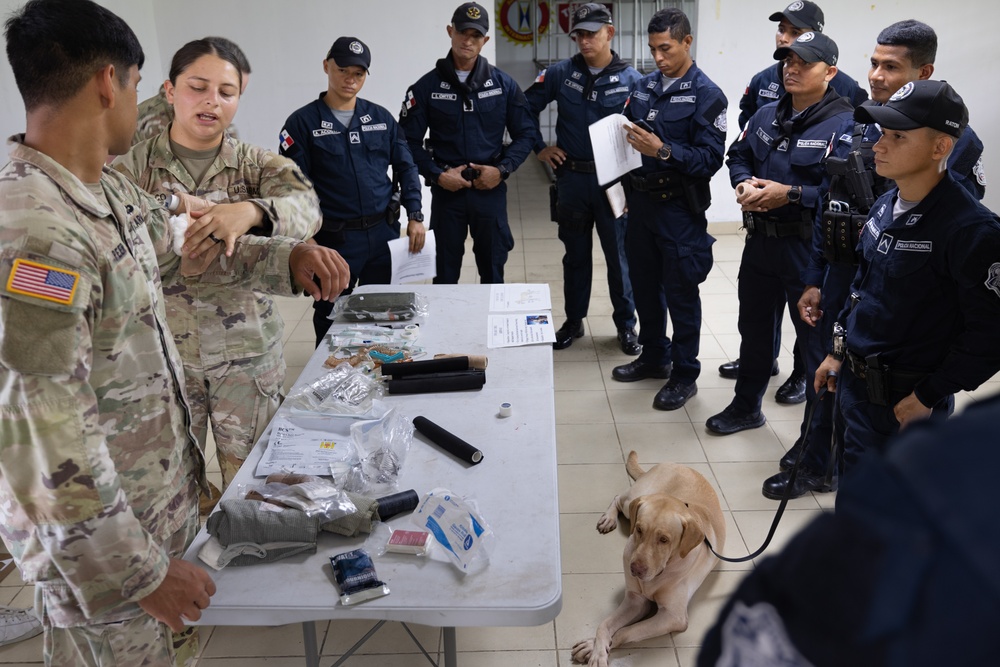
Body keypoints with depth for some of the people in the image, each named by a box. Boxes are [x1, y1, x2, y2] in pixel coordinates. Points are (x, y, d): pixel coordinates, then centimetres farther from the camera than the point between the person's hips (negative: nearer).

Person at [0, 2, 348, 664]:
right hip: (99, 535, -8)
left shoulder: (110, 188, 1)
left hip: (164, 491, 9)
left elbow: (177, 248, 19)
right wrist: (140, 571, -22)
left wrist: (289, 258, 2)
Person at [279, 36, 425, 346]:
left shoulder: (381, 118, 7)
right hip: (334, 239, -3)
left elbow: (406, 167, 11)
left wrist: (415, 216, 1)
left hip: (385, 234, 4)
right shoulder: (303, 122, -4)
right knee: (331, 320, 10)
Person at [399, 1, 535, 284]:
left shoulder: (503, 84, 2)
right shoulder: (427, 86, -1)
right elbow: (409, 141, 0)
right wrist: (437, 175, -12)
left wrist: (502, 170, -9)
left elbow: (525, 134, 5)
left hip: (490, 190, 1)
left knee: (493, 270, 12)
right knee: (445, 272, 9)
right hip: (446, 190, -1)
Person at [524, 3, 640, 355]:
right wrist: (539, 147, 3)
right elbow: (526, 109, 8)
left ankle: (626, 325, 22)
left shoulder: (631, 79, -4)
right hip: (571, 178, 2)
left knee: (619, 255, 6)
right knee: (576, 254, 15)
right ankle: (573, 321, 29)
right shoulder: (560, 73, 0)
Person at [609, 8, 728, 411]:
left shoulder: (707, 95, -10)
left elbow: (710, 159, -17)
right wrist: (624, 187, 2)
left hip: (678, 208, -6)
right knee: (644, 284, 16)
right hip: (640, 201, 6)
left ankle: (684, 375, 16)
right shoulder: (643, 87, 8)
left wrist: (663, 151, -28)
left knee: (680, 293, 2)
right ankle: (653, 356, 34)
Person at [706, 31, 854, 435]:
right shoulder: (766, 116, 9)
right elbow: (738, 156, 17)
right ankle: (746, 406, 40)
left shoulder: (844, 125, -15)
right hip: (760, 240, 7)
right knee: (754, 326, 20)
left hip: (809, 248, -7)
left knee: (815, 338, 5)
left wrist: (790, 194, -24)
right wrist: (743, 184, -4)